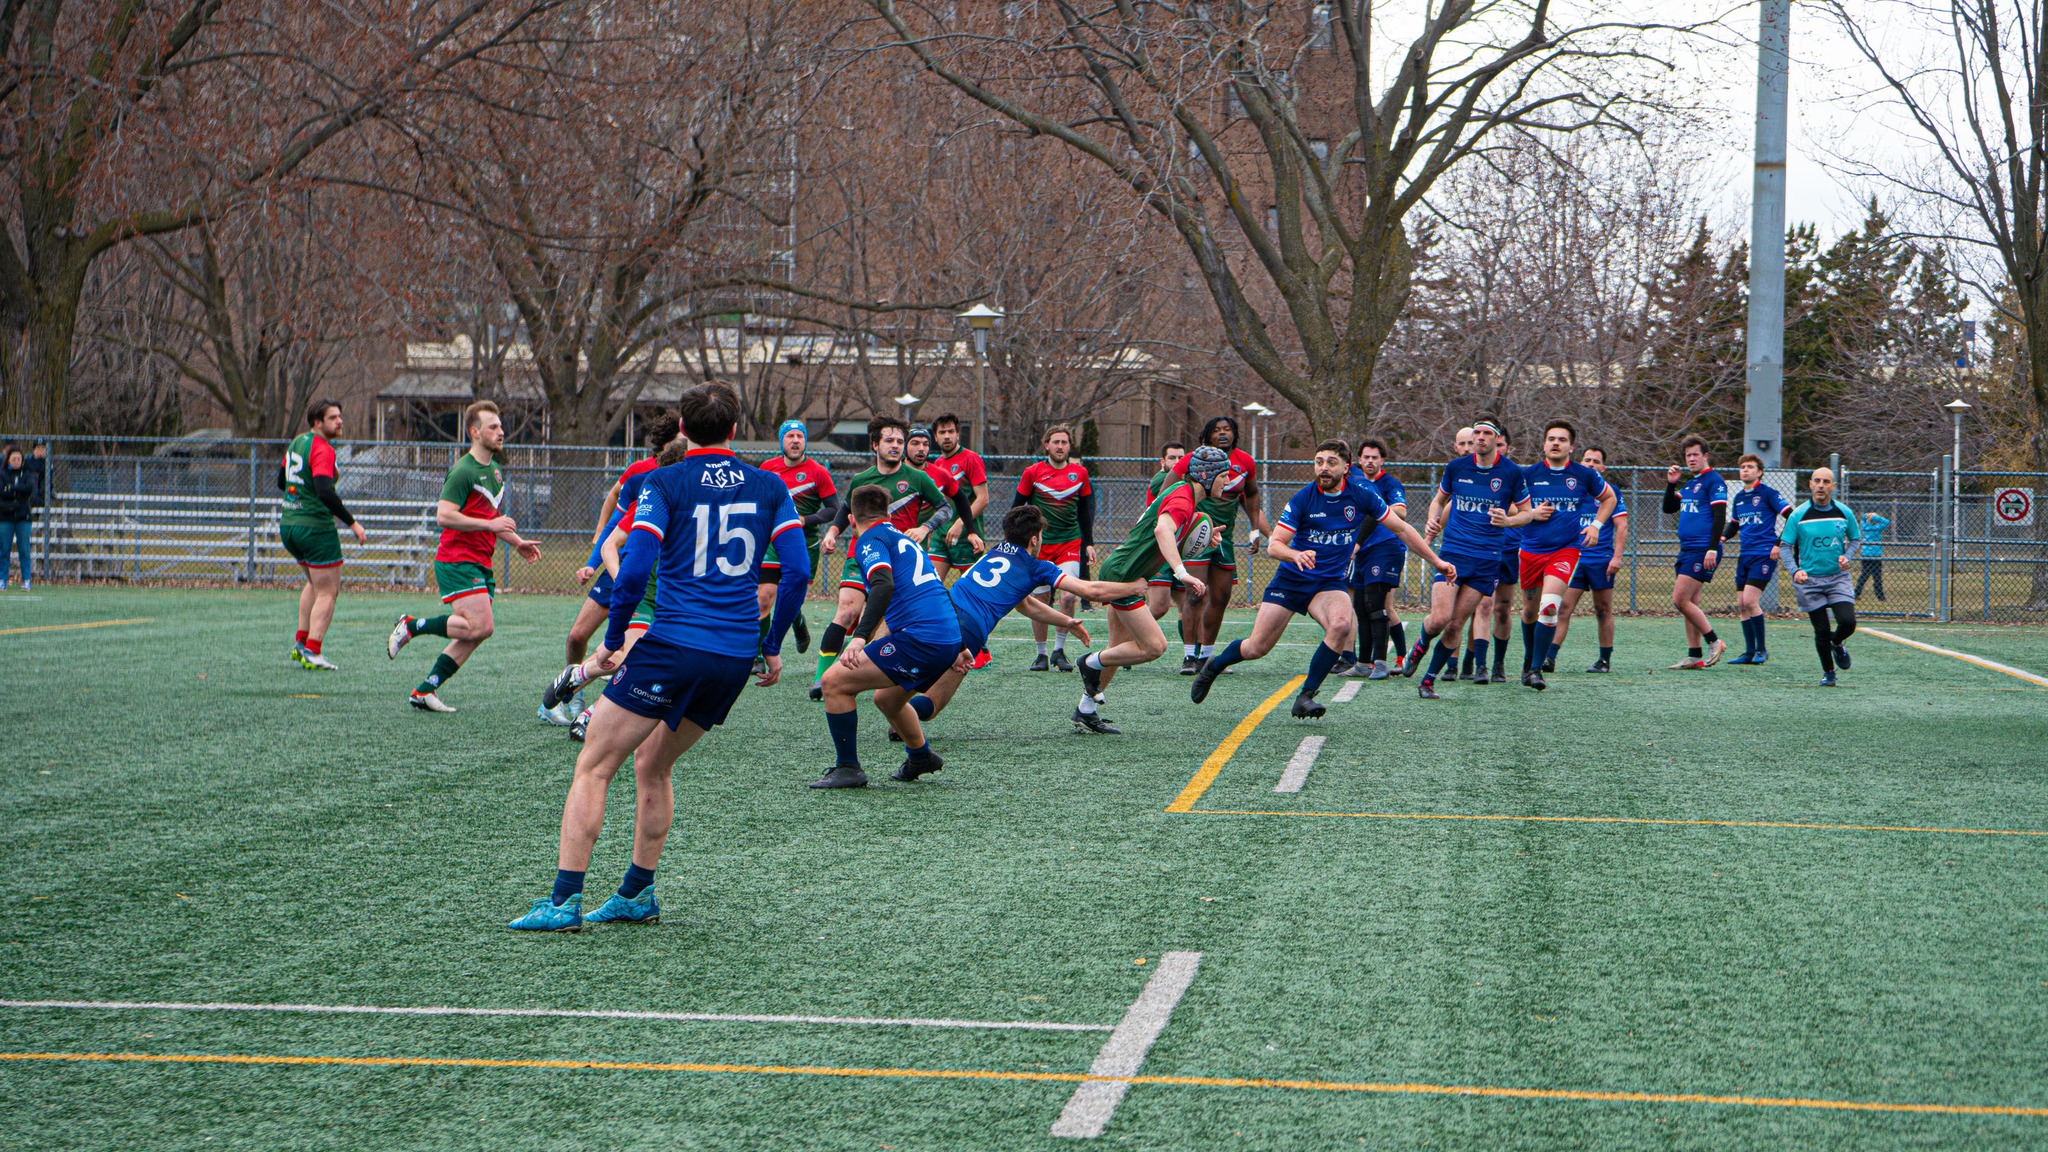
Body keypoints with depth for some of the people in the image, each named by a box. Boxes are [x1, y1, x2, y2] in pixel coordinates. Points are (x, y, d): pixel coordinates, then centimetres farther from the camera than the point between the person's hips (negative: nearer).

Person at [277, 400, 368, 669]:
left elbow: (281, 481, 22)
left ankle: (300, 643, 22)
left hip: (288, 524, 9)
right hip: (315, 528, -9)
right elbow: (326, 493, -28)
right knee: (327, 593, -1)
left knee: (315, 583, 26)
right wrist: (352, 523, -23)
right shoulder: (322, 449, -16)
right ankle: (311, 652, -8)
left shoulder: (297, 442, 11)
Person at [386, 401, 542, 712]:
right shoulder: (464, 471, -12)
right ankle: (412, 626, -4)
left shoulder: (494, 470, 18)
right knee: (479, 626, -20)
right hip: (457, 561, -9)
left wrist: (517, 542, 20)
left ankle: (425, 691, 7)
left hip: (480, 564, 9)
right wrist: (490, 524, -22)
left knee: (474, 634, 2)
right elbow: (444, 515, -21)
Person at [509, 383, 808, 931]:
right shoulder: (769, 487, 10)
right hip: (737, 656, 5)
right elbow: (797, 571, 3)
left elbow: (634, 568, -11)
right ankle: (637, 894, 24)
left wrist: (612, 640, 1)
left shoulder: (665, 484, -1)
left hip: (673, 644, -5)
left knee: (593, 767, 2)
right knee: (653, 763, 24)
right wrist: (774, 647, 13)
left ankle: (565, 900, -4)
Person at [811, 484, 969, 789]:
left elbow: (884, 585, -20)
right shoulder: (906, 539, 28)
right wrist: (957, 646, 40)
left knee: (834, 681, -7)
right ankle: (921, 758, 46)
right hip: (949, 638, 9)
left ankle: (848, 769, -4)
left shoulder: (871, 541, 0)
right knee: (886, 698, 31)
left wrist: (859, 637, -28)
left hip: (918, 638, -9)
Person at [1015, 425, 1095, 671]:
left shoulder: (1080, 472, 5)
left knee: (1068, 596, -13)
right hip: (1038, 543, -1)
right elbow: (1017, 506, 6)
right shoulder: (1033, 472, -1)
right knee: (1040, 600, 1)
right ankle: (1041, 654, 12)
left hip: (1070, 542, 1)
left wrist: (1089, 543, 12)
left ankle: (1059, 651, 0)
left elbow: (1086, 509, 14)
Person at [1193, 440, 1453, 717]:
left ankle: (1305, 697, -20)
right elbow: (1274, 545, -14)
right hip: (1291, 579, -1)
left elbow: (1401, 529, 3)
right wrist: (1296, 555, -37)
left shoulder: (1362, 494, -8)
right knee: (1257, 647, -2)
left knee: (1340, 625, -32)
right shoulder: (1303, 499, -12)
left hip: (1331, 582, 1)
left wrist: (1436, 561, 5)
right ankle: (1214, 666, 32)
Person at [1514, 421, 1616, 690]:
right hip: (1532, 549, 2)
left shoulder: (1584, 475, 0)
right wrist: (1531, 514, -9)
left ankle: (1536, 669, -15)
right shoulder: (1528, 474, 0)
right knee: (1530, 610, 11)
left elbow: (1610, 498, 18)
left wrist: (1596, 525, 5)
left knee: (1549, 606, -21)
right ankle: (1529, 660, 36)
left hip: (1566, 549, -2)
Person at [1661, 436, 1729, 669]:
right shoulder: (1689, 483, 19)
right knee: (1690, 604, 7)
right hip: (1687, 549, 9)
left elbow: (1720, 516, -14)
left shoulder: (1714, 481, -7)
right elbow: (1668, 508, 23)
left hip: (1702, 550, -9)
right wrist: (1671, 484, 9)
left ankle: (1714, 642, -4)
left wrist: (1712, 549, -21)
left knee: (1680, 600, -14)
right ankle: (1695, 656, 9)